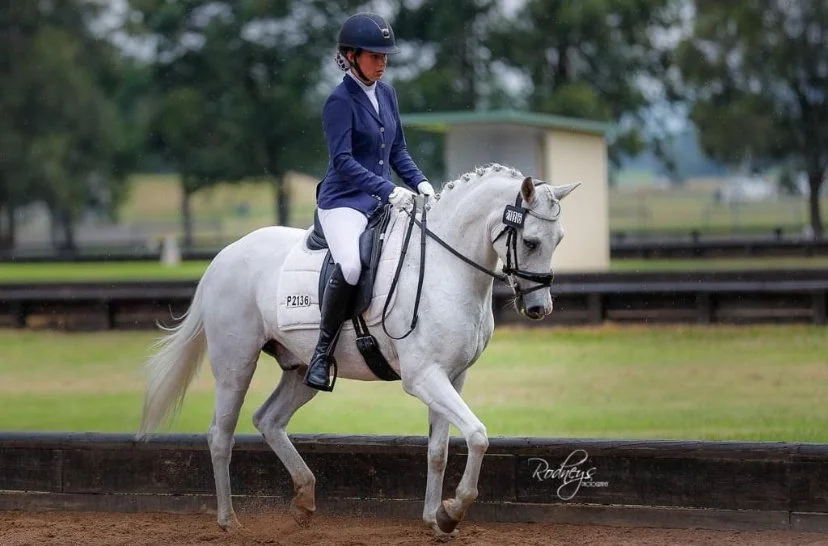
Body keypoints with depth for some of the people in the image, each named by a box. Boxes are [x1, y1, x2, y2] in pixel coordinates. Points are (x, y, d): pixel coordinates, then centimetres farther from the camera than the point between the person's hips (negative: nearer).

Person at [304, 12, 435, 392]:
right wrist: (388, 190, -28)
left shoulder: (386, 94, 11)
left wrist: (419, 182, 0)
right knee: (350, 267, -34)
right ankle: (322, 349, -19)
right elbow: (343, 160, -20)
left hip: (382, 200, 8)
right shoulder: (340, 101, -11)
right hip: (343, 201, -8)